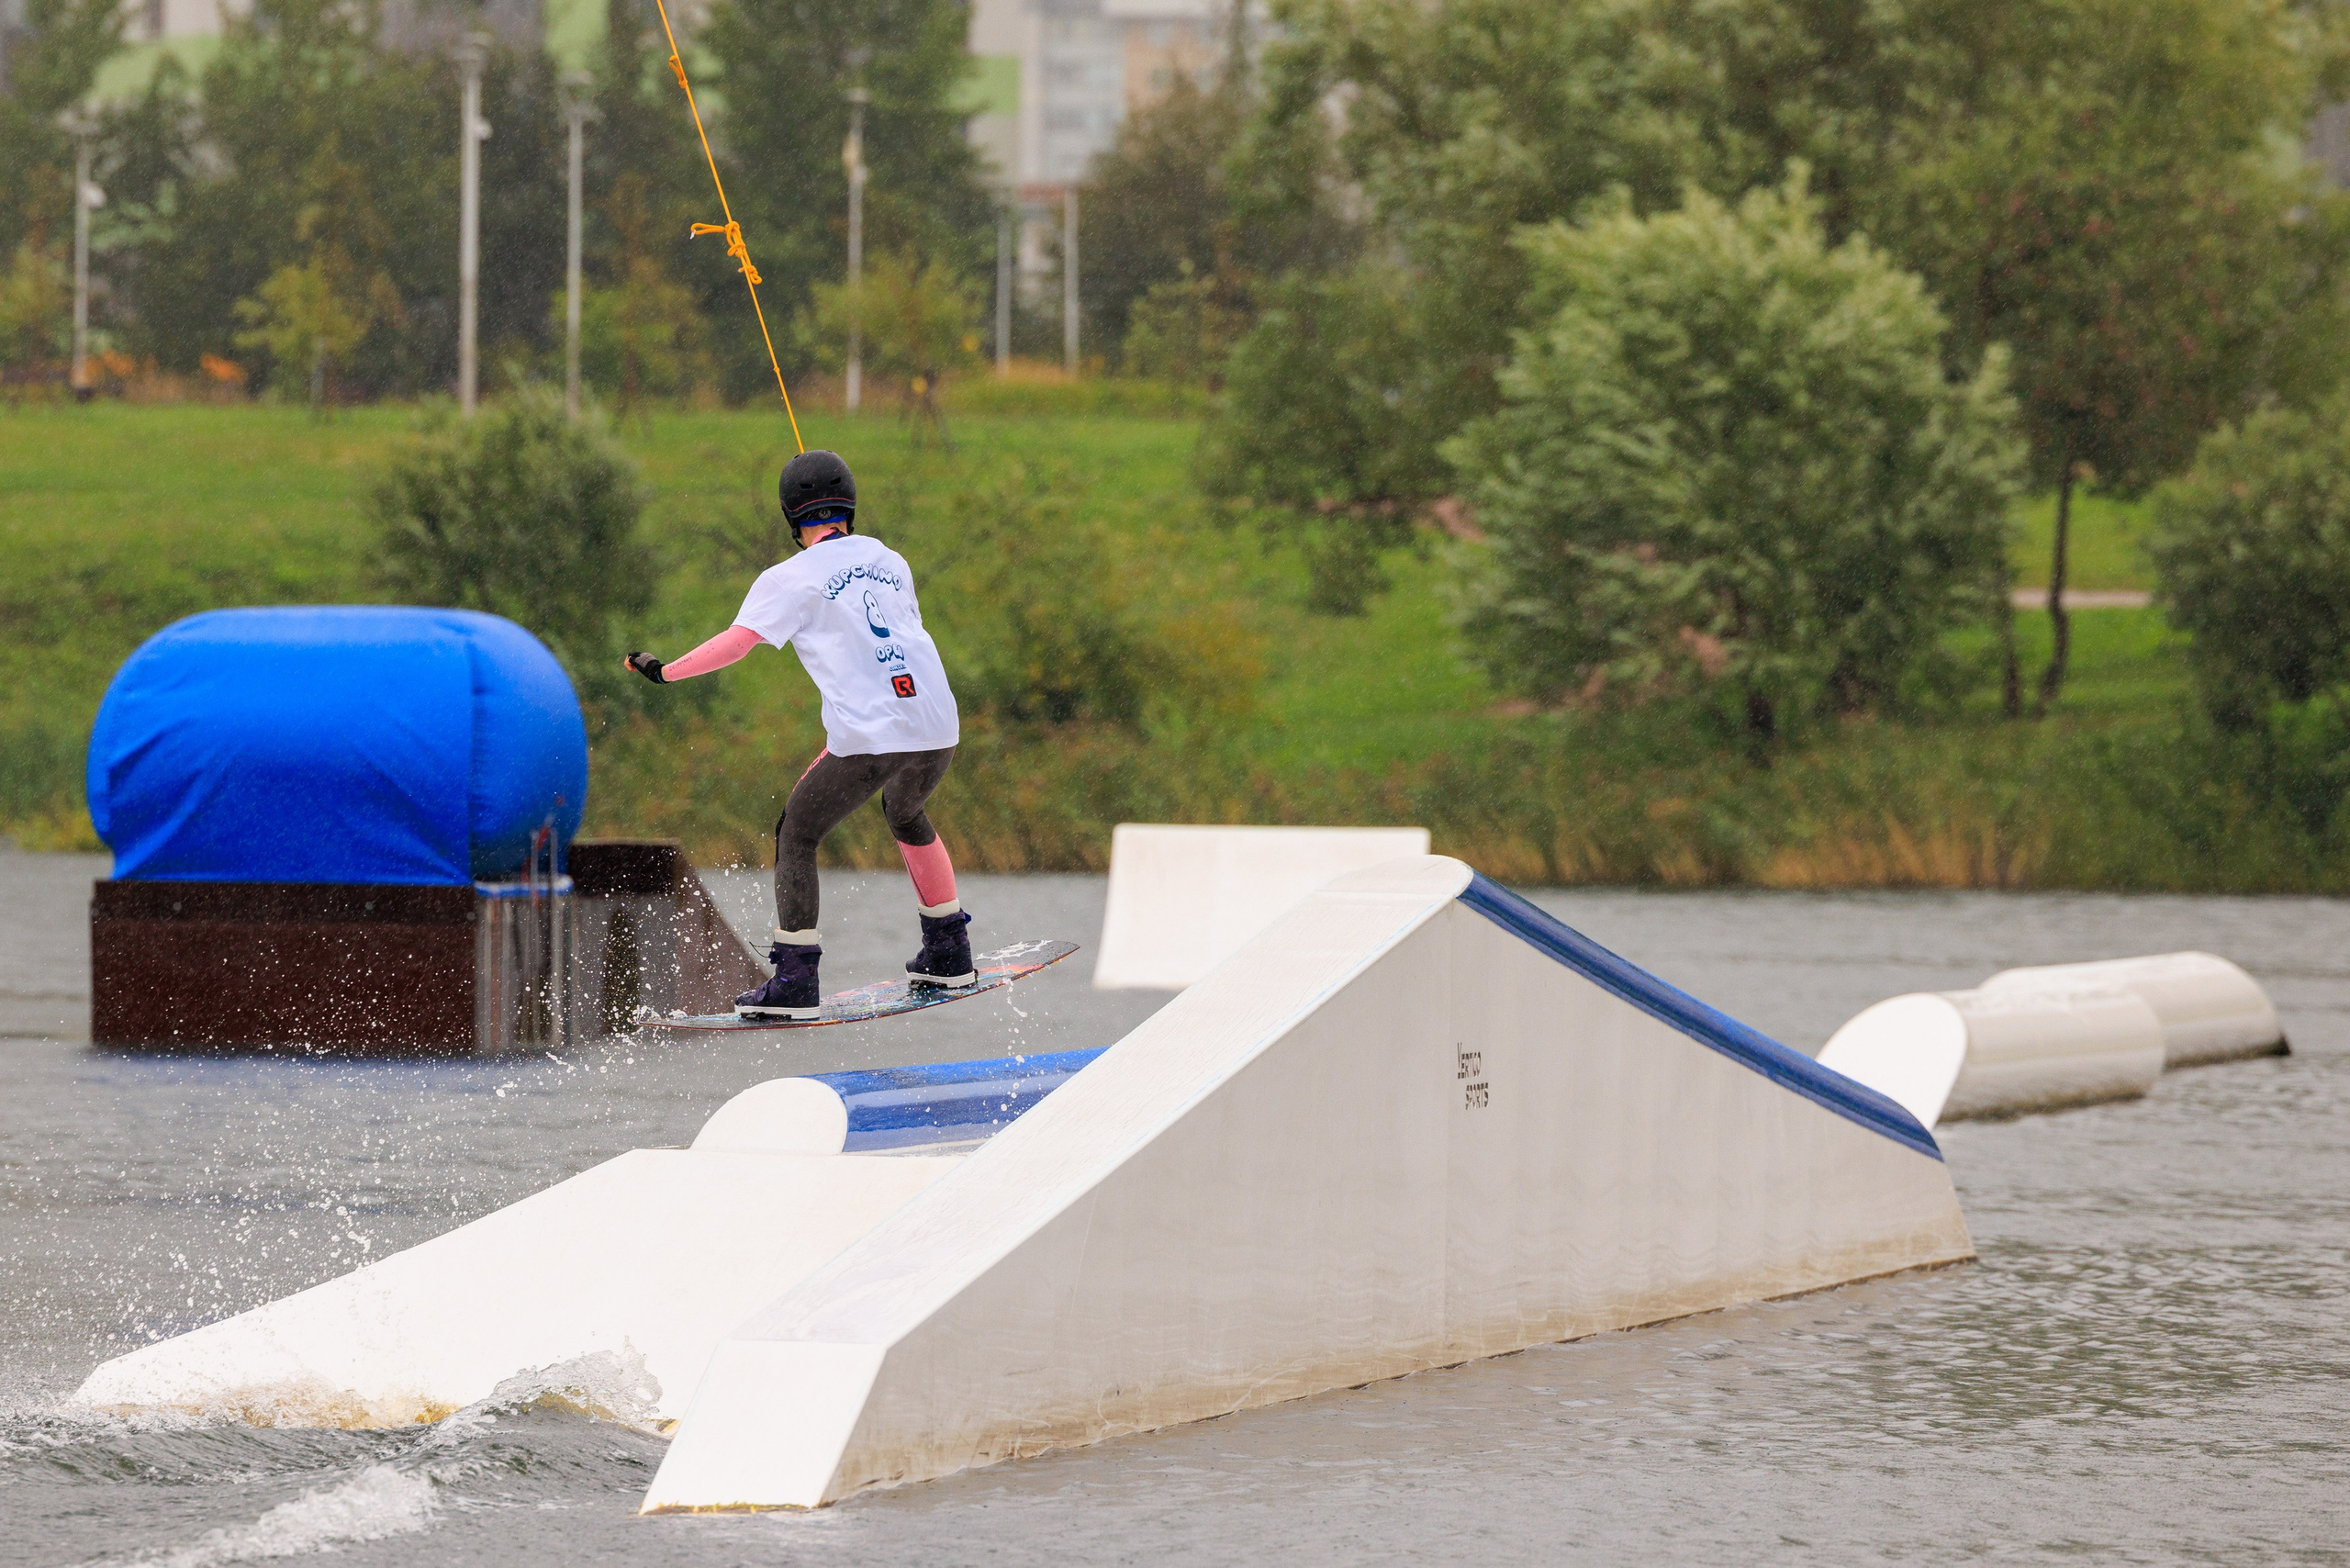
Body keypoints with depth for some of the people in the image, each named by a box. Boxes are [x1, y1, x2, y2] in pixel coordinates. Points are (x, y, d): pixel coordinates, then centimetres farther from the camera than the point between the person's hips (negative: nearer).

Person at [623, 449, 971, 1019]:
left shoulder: (791, 579, 1)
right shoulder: (890, 561, 18)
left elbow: (735, 642, -6)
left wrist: (666, 671, 6)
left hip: (870, 736, -6)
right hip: (938, 725, 6)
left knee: (797, 834, 9)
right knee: (906, 815, 34)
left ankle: (795, 980, 0)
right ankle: (948, 953, 37)